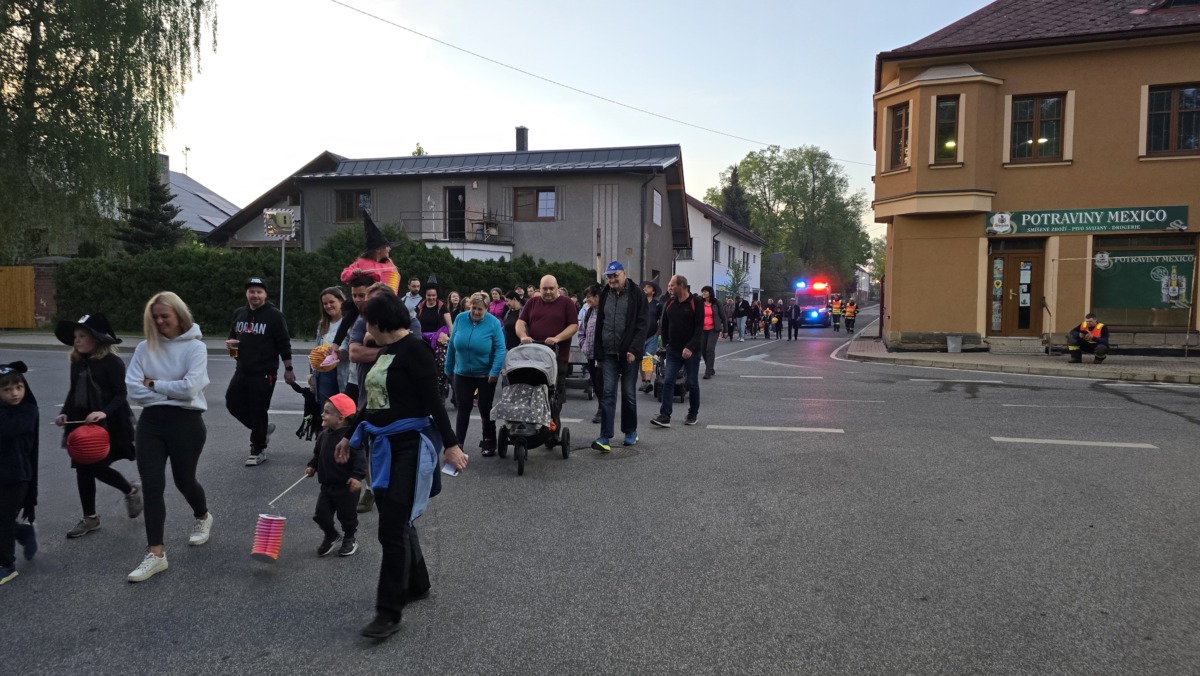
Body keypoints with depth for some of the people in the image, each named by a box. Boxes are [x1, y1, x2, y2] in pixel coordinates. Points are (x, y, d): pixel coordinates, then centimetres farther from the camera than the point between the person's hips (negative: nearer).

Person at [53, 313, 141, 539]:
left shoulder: (111, 362, -13)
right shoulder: (77, 362, 8)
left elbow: (121, 395, -15)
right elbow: (73, 393, 17)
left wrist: (104, 412, -30)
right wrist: (64, 413, 3)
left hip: (108, 425, -7)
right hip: (81, 424, 7)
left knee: (98, 467, -8)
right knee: (83, 469, 9)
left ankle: (131, 491, 23)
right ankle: (90, 518, 21)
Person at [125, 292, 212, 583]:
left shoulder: (196, 347, -8)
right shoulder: (145, 348, 3)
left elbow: (189, 388, -19)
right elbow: (133, 388, -5)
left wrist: (154, 385, -9)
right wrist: (170, 391, -12)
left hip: (186, 422, -3)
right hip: (150, 421, 3)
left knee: (184, 480, 13)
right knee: (152, 486, -4)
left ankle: (203, 518, 45)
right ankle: (156, 553, 0)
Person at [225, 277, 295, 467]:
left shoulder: (274, 315, -8)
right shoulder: (239, 313, 10)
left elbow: (284, 344, -8)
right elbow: (233, 337, 24)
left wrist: (288, 369, -8)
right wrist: (230, 343, 0)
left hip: (264, 373, -6)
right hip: (242, 371, 7)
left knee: (258, 411, -2)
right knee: (233, 403, 7)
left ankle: (258, 450, 13)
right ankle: (262, 428, 29)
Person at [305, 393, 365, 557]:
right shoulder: (324, 434, 1)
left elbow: (359, 458, -24)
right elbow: (318, 453, 17)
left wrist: (357, 476, -31)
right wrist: (312, 466, 7)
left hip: (346, 486, -6)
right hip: (327, 484, 6)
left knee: (347, 515, 10)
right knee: (321, 513, 6)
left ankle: (349, 539, 32)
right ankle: (331, 535, 31)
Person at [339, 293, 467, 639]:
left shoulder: (414, 348, -14)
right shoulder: (385, 351, 13)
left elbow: (432, 401, -18)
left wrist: (450, 444, -21)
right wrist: (352, 438, 28)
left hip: (409, 447, -9)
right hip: (383, 446, 9)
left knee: (393, 527, -7)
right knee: (397, 519, 17)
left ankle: (389, 612, 1)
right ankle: (417, 584, 35)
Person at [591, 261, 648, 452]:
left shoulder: (636, 295, -2)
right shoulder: (604, 296, 10)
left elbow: (641, 325, -7)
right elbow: (599, 326, 15)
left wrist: (634, 350, -17)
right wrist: (599, 353, 10)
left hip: (629, 354, -3)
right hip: (609, 353, 3)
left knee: (629, 394, 7)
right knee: (608, 393, -5)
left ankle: (630, 431, 24)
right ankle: (605, 437, -9)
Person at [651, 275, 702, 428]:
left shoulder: (696, 302, -9)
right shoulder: (670, 302, 7)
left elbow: (699, 327, -15)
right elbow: (664, 324, 16)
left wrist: (690, 347, -22)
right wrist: (665, 342, 9)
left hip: (691, 351, -4)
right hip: (673, 350, 4)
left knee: (692, 383, 7)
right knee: (668, 382, -4)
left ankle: (693, 414, 21)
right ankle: (664, 416, -6)